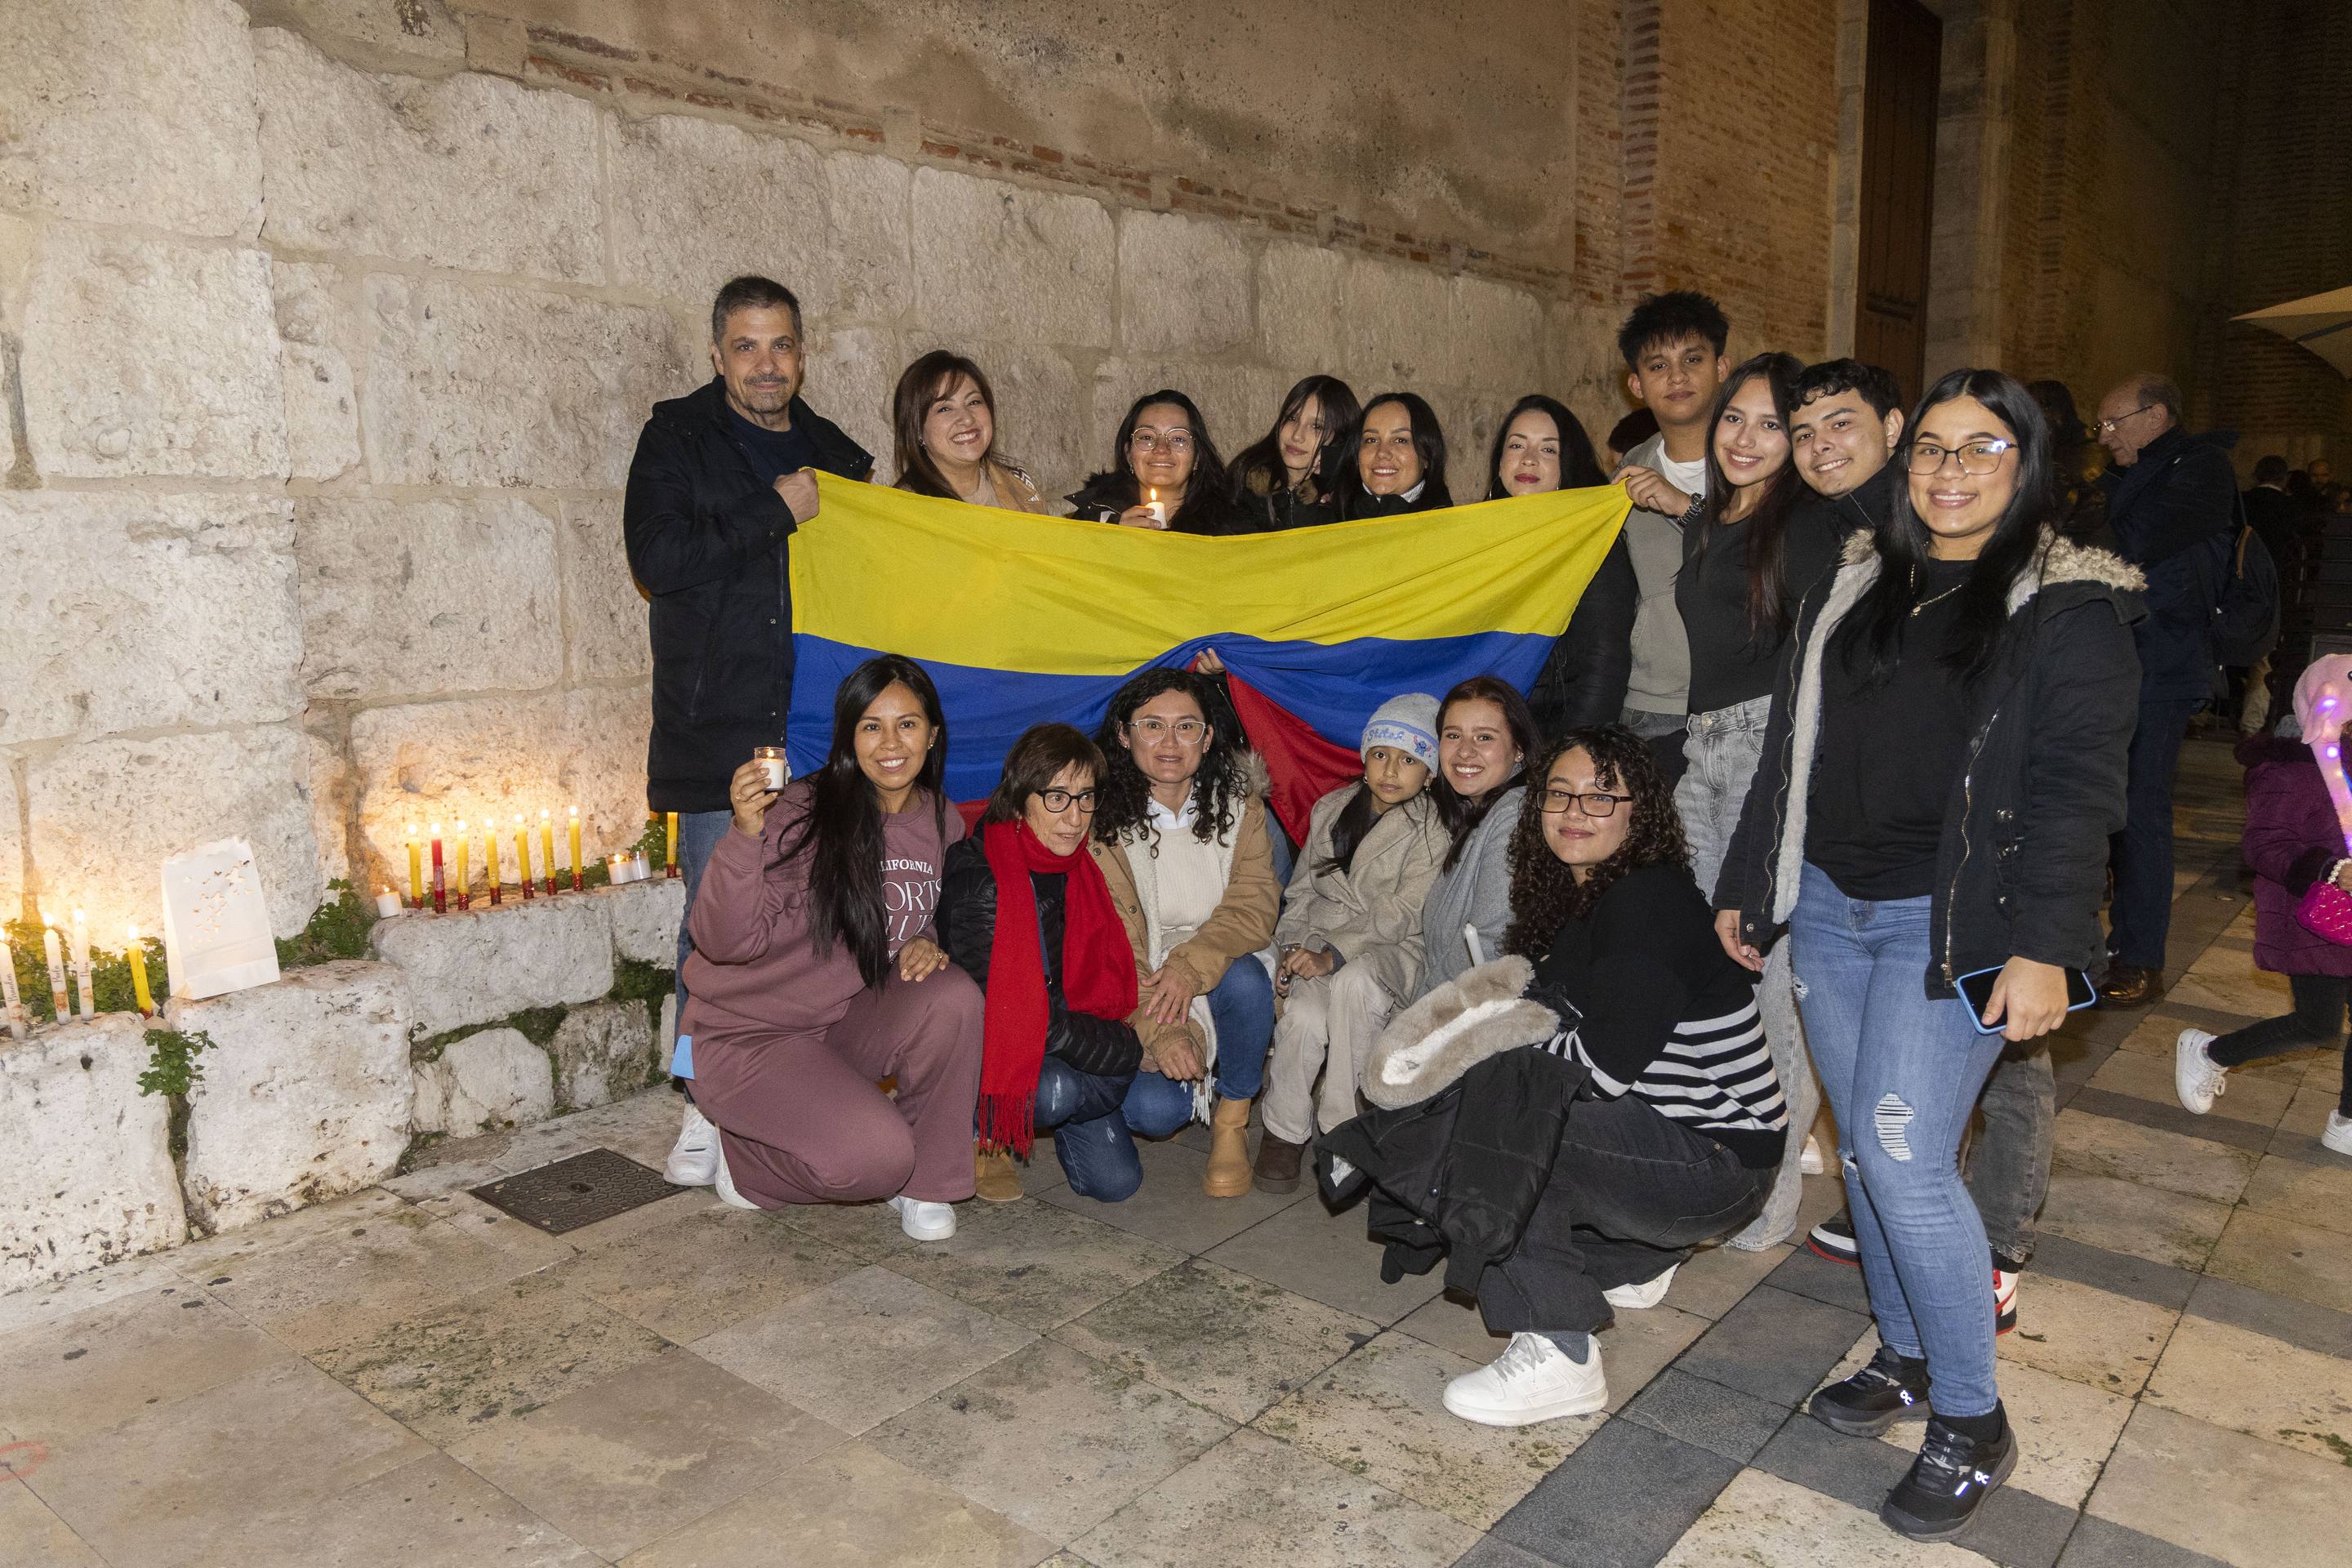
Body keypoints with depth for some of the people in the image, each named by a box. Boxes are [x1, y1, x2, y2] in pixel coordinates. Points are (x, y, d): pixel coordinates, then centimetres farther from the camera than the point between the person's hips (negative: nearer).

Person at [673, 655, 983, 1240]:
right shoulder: (800, 815, -21)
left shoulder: (944, 824, -1)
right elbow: (725, 944, -26)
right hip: (744, 1034, -5)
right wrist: (745, 833, -40)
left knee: (953, 995, -25)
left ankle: (922, 1183, -4)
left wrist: (926, 945, -9)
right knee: (875, 1157, -25)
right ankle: (734, 1147, 6)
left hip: (843, 1025, 5)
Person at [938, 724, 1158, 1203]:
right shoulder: (977, 879, -22)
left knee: (1117, 1181, -8)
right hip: (979, 1050, -6)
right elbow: (1016, 1014, -24)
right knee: (1051, 1090, -36)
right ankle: (986, 1132, -3)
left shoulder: (1082, 870, -1)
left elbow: (1108, 984, 12)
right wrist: (1135, 1050, -18)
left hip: (1059, 1043, 6)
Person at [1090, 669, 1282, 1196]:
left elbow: (1254, 904, -12)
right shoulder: (1101, 819, -11)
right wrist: (1160, 1032, -27)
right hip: (1136, 1000, -2)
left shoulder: (1238, 802, -3)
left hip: (1218, 975, 2)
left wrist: (1191, 965, -29)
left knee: (1244, 976, -34)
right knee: (1154, 1110, -27)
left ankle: (1232, 1122, -9)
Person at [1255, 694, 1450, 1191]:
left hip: (1390, 951, -3)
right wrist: (1293, 949, -3)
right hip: (1320, 943, 3)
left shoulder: (1434, 829, -6)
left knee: (1354, 980, -37)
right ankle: (1285, 1130, -7)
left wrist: (1335, 954, -25)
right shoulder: (1331, 809, 10)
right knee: (1304, 1017, -29)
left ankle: (1345, 1126, -22)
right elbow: (1302, 890, 14)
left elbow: (1403, 913, -14)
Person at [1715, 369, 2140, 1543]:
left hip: (1951, 923, -5)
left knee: (1905, 1158, -9)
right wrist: (1746, 885, 15)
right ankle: (1907, 1358, 30)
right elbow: (1790, 746, 15)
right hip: (1827, 906, 6)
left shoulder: (2068, 608, -4)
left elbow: (2076, 787, -10)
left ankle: (1971, 1422, 9)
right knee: (1864, 1147, 12)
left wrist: (2043, 948, -18)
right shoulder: (1854, 588, 12)